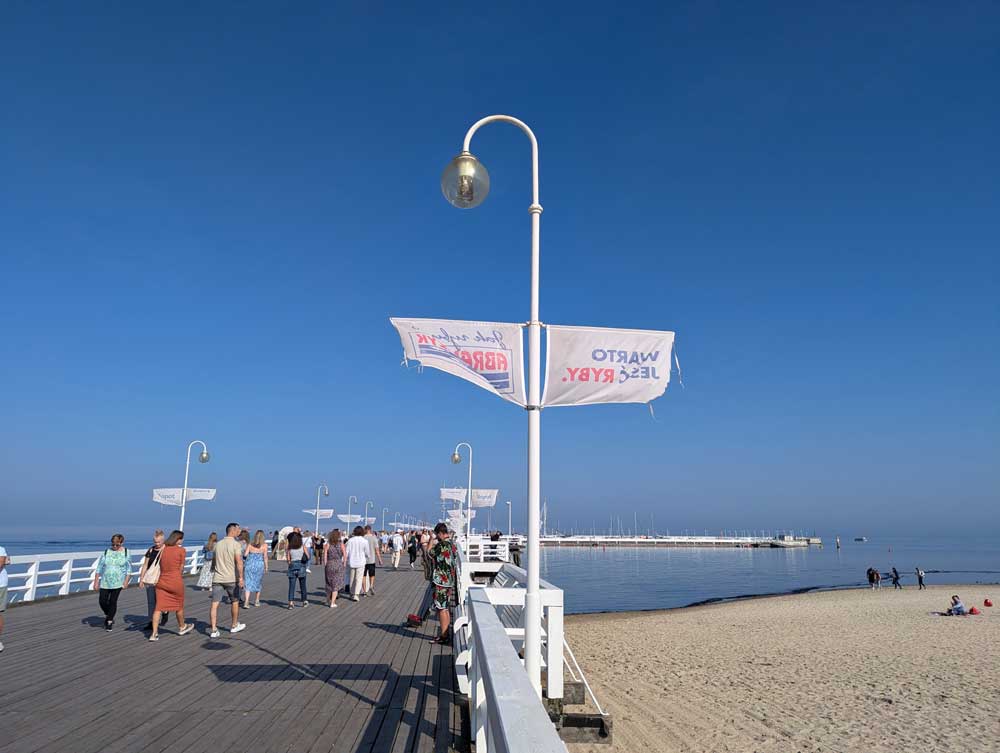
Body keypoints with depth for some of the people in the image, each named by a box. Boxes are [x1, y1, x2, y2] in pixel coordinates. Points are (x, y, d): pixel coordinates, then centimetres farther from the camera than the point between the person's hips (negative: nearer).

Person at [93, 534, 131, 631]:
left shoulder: (126, 552, -2)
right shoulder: (106, 552, 0)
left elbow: (129, 569, 0)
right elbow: (99, 568, 2)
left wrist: (126, 581, -8)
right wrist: (96, 582, -1)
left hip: (118, 582, -2)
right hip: (105, 582, 2)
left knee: (113, 602, -2)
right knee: (102, 601, -2)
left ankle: (109, 622, 13)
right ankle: (107, 616, 28)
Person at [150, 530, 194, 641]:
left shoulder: (162, 548, 5)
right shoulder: (181, 550, -8)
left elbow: (160, 566, 9)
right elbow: (181, 568, -2)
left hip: (161, 581, 4)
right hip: (175, 582, -4)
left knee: (158, 607, 5)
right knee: (179, 605, 16)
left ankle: (154, 634, 0)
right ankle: (182, 627, 35)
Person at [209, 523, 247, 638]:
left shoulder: (218, 544, 10)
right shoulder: (236, 544, -9)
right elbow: (239, 561, -20)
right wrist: (241, 577, -23)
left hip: (217, 578, 4)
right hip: (231, 578, -4)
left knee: (214, 604, 0)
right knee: (234, 602, 14)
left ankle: (213, 630, -4)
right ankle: (235, 626, 27)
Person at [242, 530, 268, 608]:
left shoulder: (250, 544, 3)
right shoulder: (264, 545, -2)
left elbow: (245, 554, -4)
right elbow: (265, 557, -4)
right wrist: (266, 567, 2)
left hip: (249, 564, 1)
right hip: (259, 565, -1)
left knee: (248, 583, 2)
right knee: (258, 583, 17)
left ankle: (246, 602, -11)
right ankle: (257, 601, 25)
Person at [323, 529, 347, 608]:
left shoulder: (327, 544, -3)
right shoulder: (341, 544, -3)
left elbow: (325, 556, -5)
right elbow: (345, 555, -6)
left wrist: (325, 565, 3)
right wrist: (344, 564, 3)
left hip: (329, 565, 1)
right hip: (339, 565, -1)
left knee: (329, 583, 19)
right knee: (336, 584, 6)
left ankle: (328, 599, 35)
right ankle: (332, 603, 2)